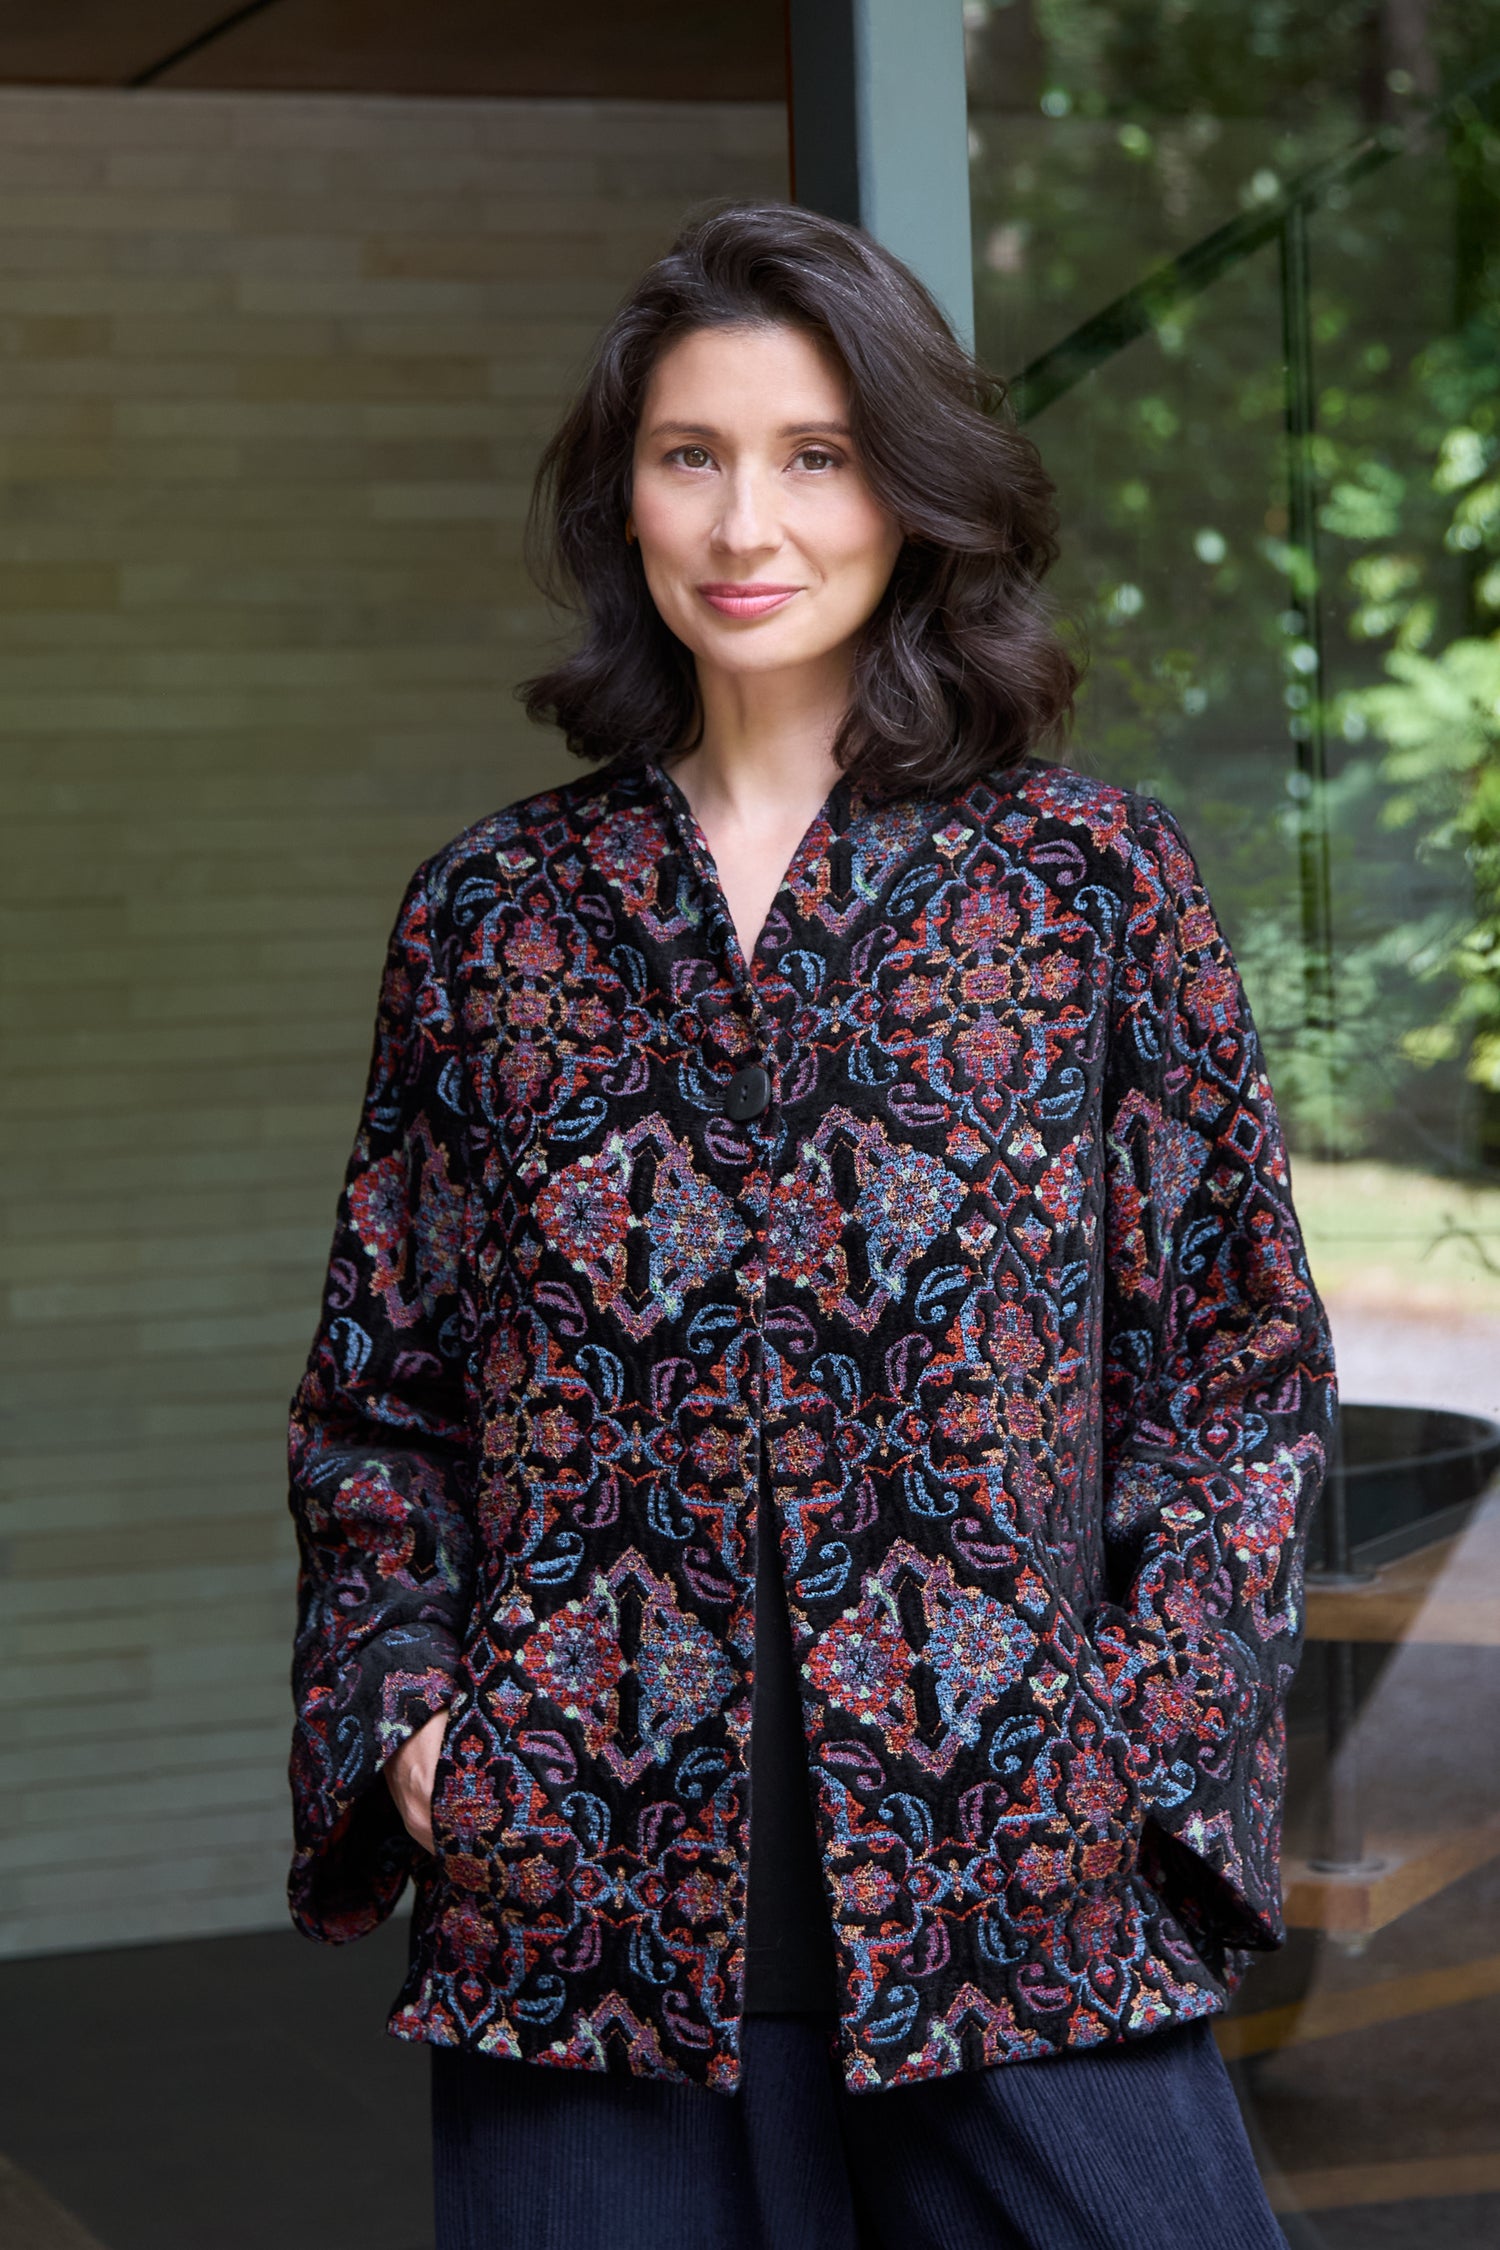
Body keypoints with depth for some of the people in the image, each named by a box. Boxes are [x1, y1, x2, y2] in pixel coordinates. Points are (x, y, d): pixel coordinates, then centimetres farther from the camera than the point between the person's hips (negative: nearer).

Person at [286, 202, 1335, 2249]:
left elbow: (1244, 1363, 6)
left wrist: (1145, 1729, -5)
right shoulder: (492, 916, 9)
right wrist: (400, 1709, 1)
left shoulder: (1093, 883, 4)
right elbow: (379, 1391, 15)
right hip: (582, 1907, 1)